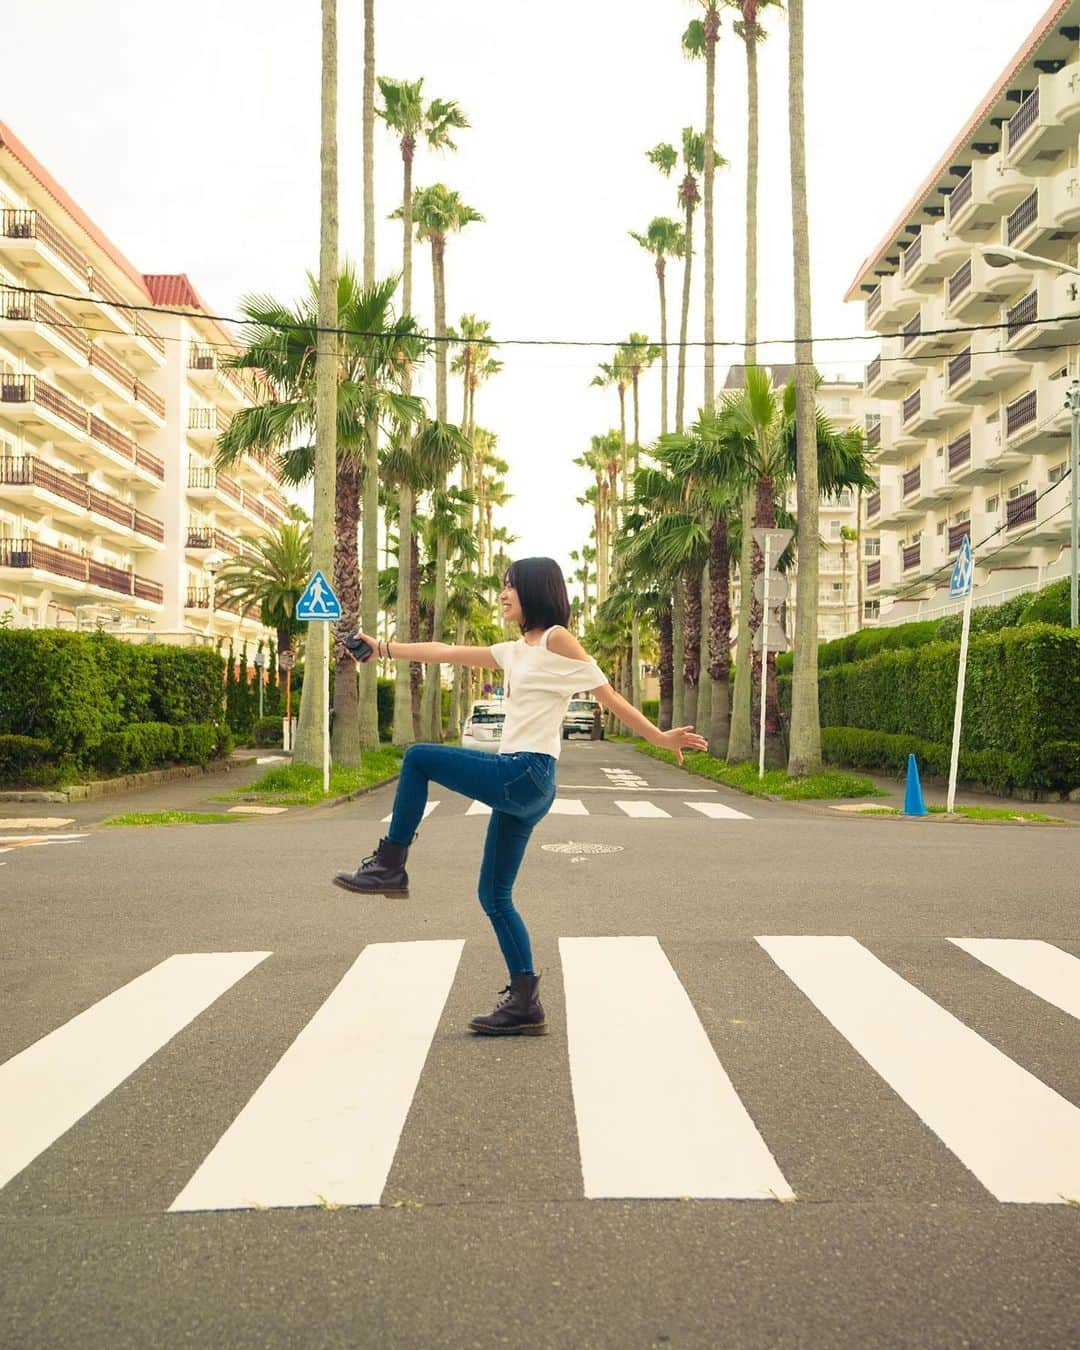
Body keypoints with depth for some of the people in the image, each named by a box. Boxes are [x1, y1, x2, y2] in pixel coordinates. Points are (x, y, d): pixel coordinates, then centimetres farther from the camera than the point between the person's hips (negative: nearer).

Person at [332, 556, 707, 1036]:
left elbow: (609, 696, -2)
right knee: (494, 896, 10)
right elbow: (445, 653, 23)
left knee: (418, 758, -8)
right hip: (518, 784, 9)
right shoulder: (515, 651, 21)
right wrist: (382, 647, 21)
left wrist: (660, 737, -6)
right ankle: (524, 1004, 14)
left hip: (525, 776, -9)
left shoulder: (557, 639, -2)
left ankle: (389, 866, 0)